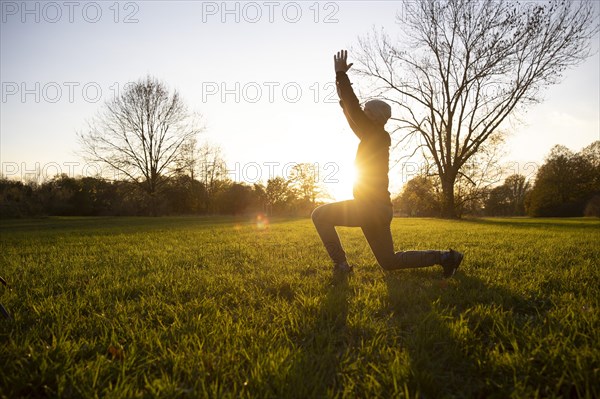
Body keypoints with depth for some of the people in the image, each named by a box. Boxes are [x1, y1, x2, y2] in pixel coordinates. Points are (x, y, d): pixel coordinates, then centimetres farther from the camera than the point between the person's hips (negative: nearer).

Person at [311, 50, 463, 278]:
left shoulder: (378, 136, -8)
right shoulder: (373, 138, 16)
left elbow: (354, 109, -13)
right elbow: (353, 117, 25)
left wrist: (341, 74, -9)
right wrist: (342, 91, 23)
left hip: (371, 206, -10)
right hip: (378, 208, 10)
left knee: (320, 215, -5)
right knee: (389, 262, 16)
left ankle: (341, 265, -5)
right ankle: (444, 257, 14)